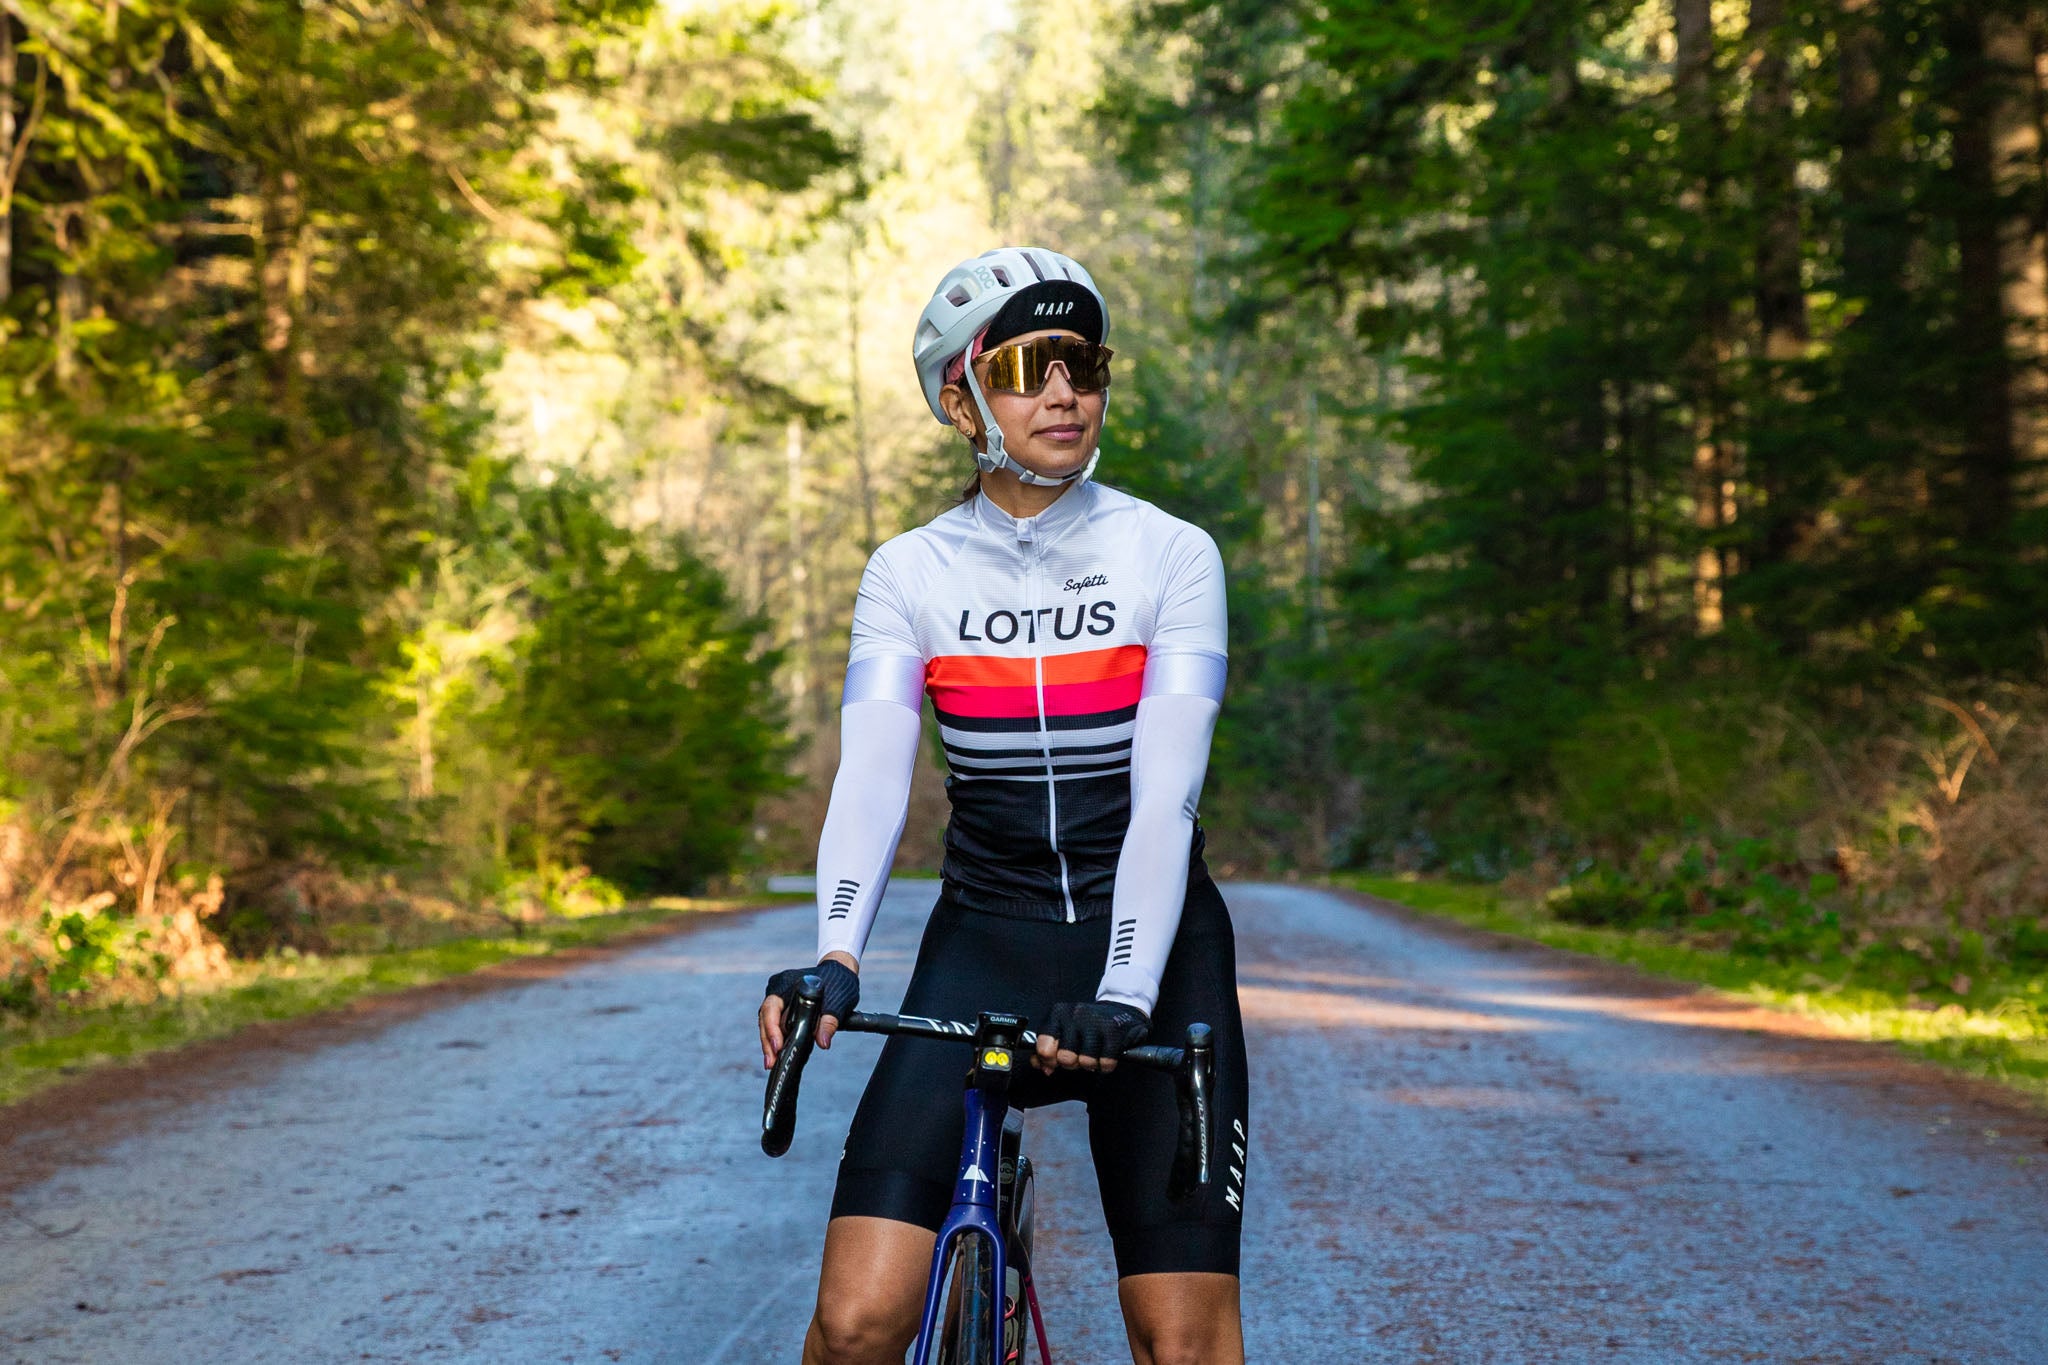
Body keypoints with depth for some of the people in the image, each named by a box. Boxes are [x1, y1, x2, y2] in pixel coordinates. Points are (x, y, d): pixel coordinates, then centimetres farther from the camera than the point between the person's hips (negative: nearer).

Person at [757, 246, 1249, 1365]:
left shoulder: (1170, 555, -5)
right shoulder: (910, 573, 1)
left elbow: (1164, 792, -15)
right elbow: (870, 775, -13)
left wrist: (1124, 997, -29)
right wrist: (832, 959, -30)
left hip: (1152, 946, -1)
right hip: (984, 944, 1)